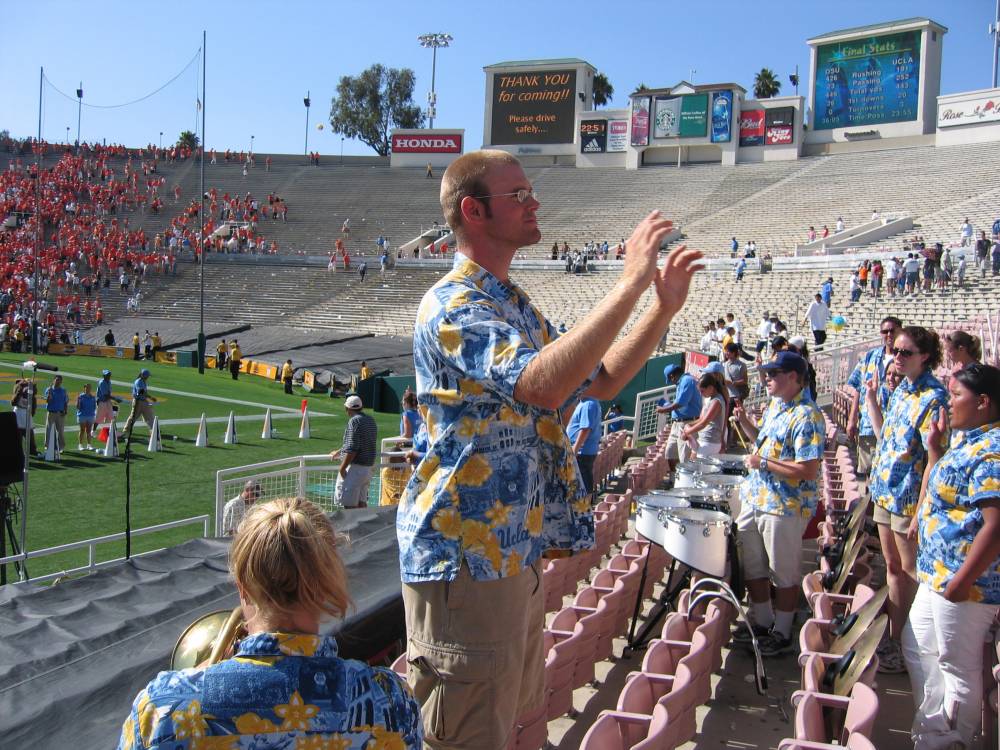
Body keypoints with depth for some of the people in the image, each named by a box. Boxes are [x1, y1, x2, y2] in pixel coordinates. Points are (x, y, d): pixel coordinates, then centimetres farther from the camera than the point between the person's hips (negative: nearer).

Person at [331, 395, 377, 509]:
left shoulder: (355, 421, -14)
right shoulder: (370, 420, 13)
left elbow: (352, 449, -21)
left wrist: (342, 468, -15)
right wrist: (339, 452, 35)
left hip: (355, 467, -9)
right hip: (368, 467, 9)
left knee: (350, 504, -5)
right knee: (361, 502, 14)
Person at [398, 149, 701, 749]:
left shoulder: (516, 305, 14)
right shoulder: (452, 306, -17)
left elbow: (601, 381, 20)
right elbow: (542, 384, -34)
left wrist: (664, 307, 8)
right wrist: (630, 283, -29)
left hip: (518, 550, 10)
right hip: (466, 557, -9)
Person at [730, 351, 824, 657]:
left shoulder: (806, 416, -21)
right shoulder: (774, 405, 7)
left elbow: (808, 471, -26)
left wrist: (763, 462, -21)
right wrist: (745, 422, 5)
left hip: (785, 508, -9)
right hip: (756, 499, 9)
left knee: (785, 574, 7)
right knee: (753, 566, 19)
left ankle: (781, 633, 22)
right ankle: (761, 621, 35)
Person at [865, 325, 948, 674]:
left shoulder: (933, 397, -17)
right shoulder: (902, 390, 9)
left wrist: (921, 511, -26)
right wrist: (871, 398, 16)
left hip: (909, 498, -8)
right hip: (886, 490, 8)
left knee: (911, 572, 3)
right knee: (892, 567, 17)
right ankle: (893, 636, 29)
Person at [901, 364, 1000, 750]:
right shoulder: (968, 440, 10)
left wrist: (962, 581, -25)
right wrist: (934, 447, 14)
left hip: (963, 583, -11)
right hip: (937, 575, 11)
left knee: (958, 668, 5)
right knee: (917, 648, 22)